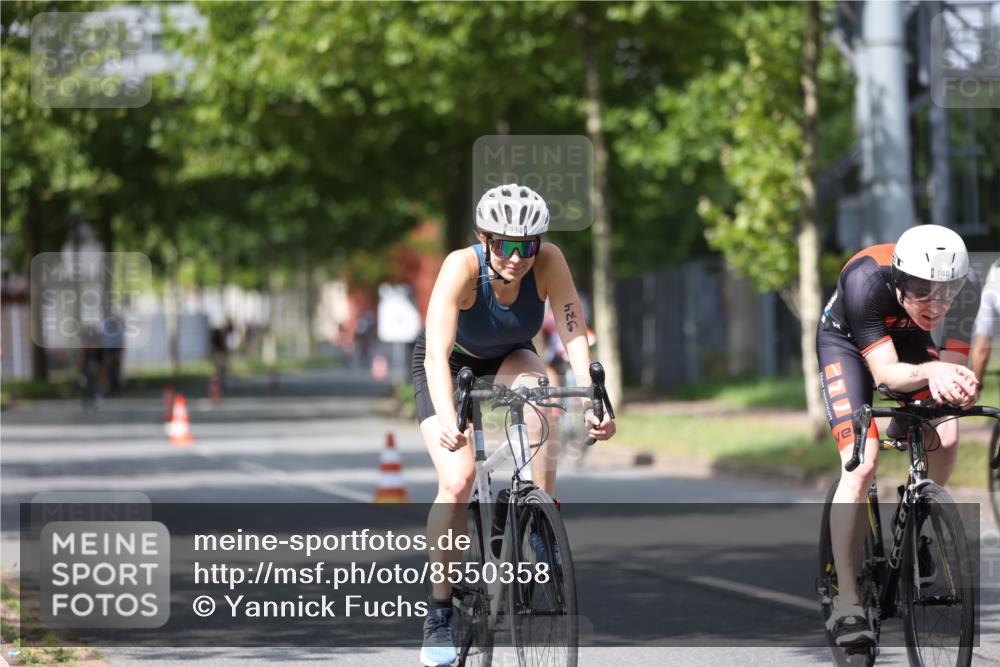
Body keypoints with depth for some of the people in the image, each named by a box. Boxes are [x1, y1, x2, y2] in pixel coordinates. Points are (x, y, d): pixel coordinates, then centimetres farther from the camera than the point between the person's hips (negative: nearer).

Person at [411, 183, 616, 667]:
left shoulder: (548, 262, -29)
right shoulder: (462, 268, -36)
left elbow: (574, 335, -32)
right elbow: (437, 353, -44)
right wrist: (446, 420, -58)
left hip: (509, 356, 2)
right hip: (450, 363, -2)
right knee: (458, 480, -20)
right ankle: (439, 612, -6)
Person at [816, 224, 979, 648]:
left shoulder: (962, 287, -30)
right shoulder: (867, 281, -40)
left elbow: (955, 365, -26)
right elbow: (885, 373, -39)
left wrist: (958, 384, -51)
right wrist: (929, 372, -60)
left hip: (906, 339, 4)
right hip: (846, 342, -4)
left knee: (946, 438, -18)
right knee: (861, 465, -19)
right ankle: (847, 605, -16)